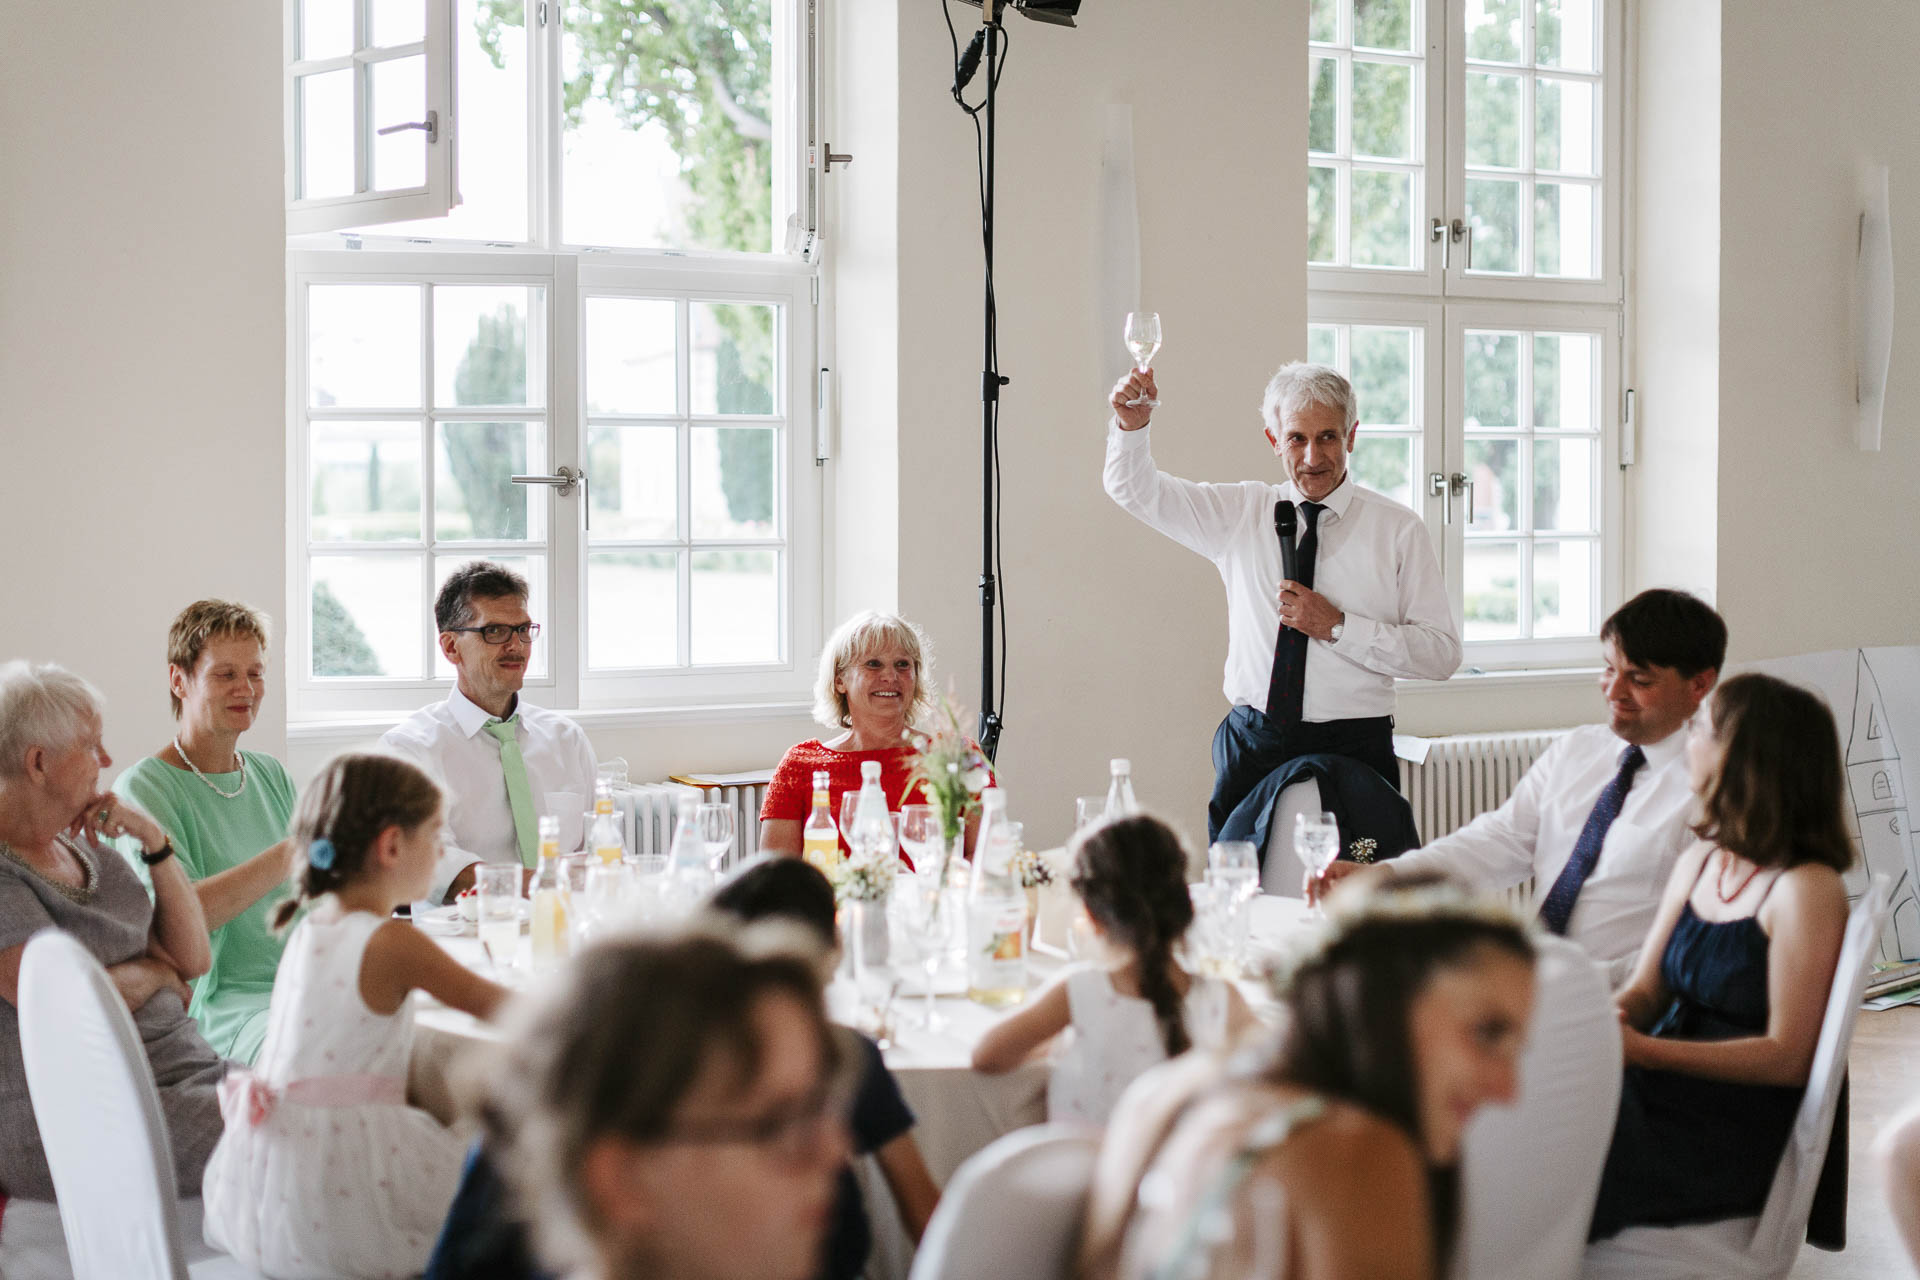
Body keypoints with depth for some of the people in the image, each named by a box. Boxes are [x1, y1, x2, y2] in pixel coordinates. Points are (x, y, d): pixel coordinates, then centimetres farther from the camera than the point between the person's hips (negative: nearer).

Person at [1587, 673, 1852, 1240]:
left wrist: (1642, 1050, -19)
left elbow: (1788, 1058, -13)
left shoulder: (1806, 890, -12)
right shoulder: (1698, 863, 14)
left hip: (1734, 1136, -7)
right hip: (1664, 1089, 7)